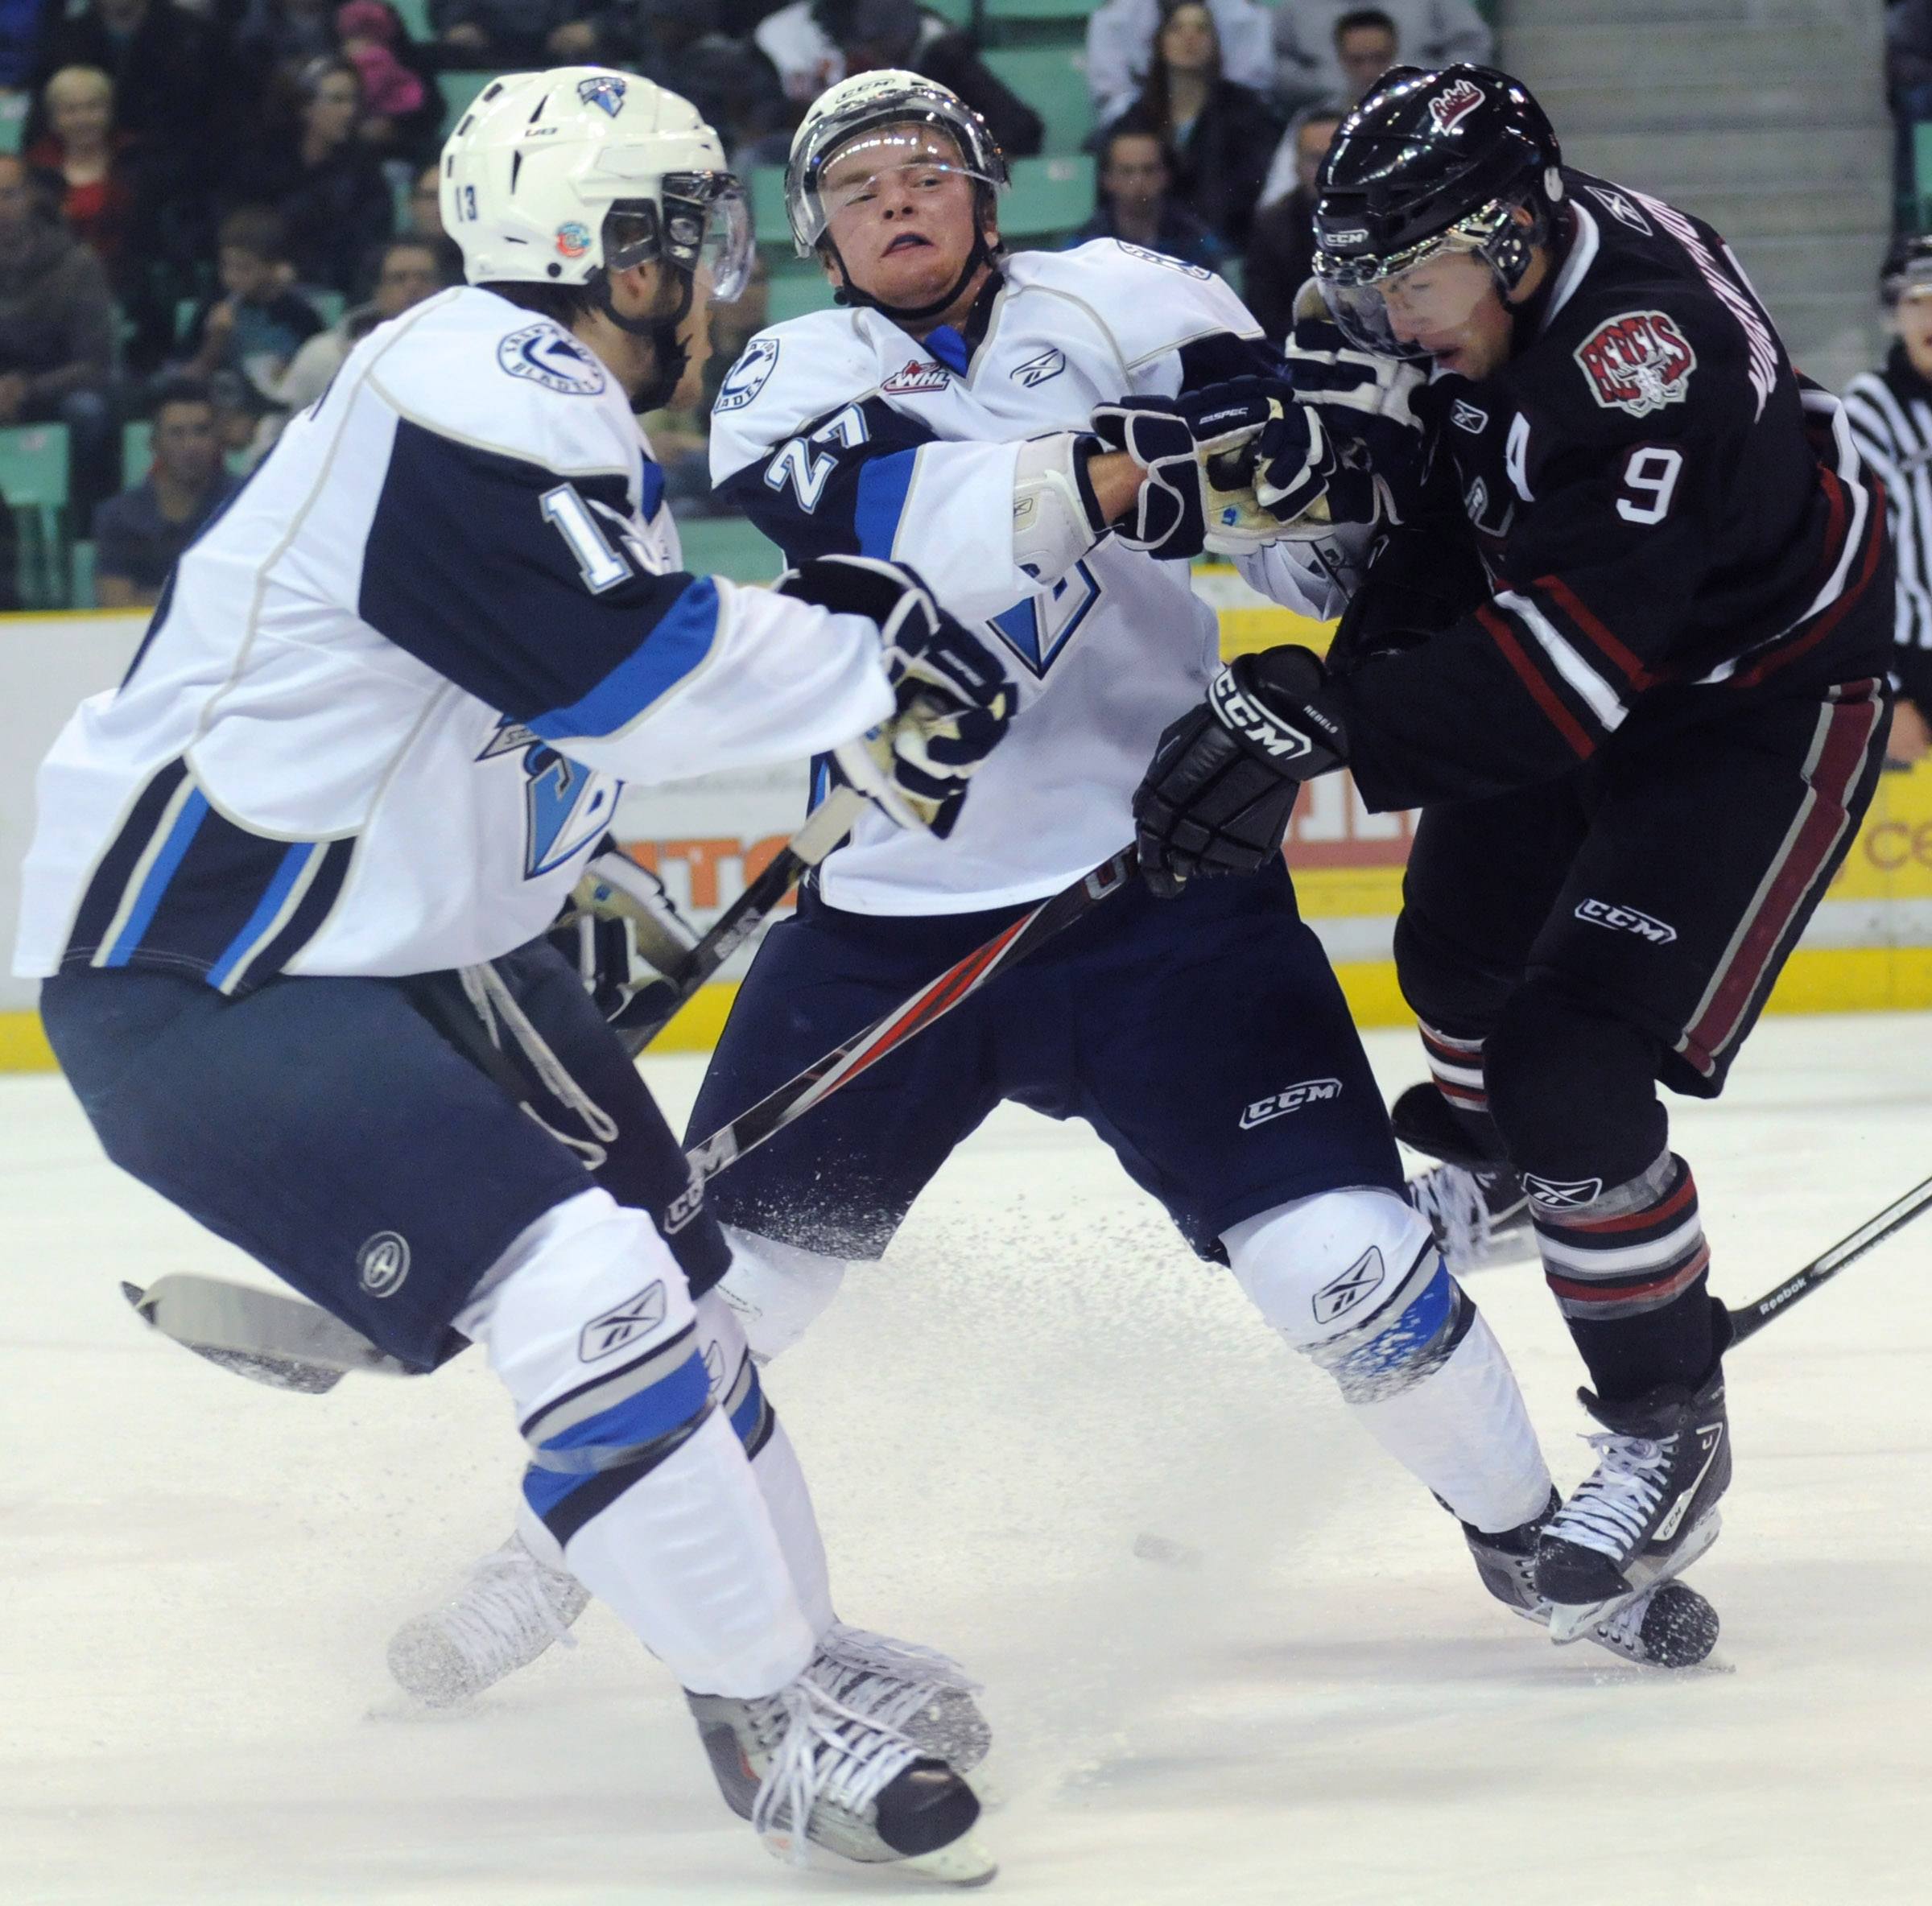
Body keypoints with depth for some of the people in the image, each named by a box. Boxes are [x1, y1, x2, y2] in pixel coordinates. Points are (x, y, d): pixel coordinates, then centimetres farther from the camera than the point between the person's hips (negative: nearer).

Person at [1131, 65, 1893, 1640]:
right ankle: (1480, 1154, 64)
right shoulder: (1469, 285, -13)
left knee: (1572, 1073, -18)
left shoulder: (1643, 352, -39)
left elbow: (1568, 662, -44)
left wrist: (1320, 722, -50)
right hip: (1558, 633, 9)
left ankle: (1671, 1433, 1)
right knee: (1460, 948, 30)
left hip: (1754, 696, -9)